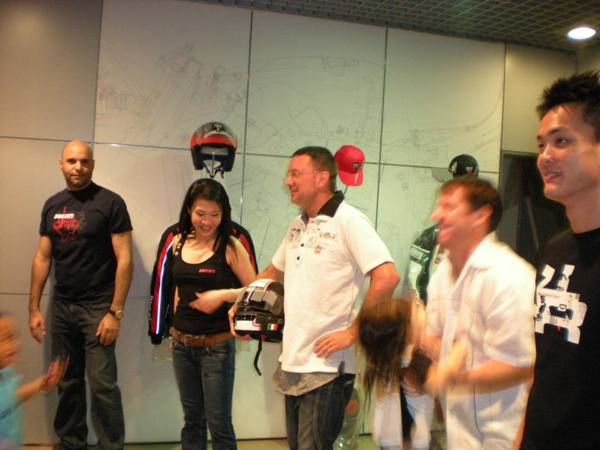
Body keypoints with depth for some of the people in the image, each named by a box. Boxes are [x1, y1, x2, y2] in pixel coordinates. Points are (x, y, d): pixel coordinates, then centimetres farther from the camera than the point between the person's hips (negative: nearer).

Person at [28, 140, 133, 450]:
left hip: (98, 307, -5)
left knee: (102, 384, -4)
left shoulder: (110, 203, -8)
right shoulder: (52, 205, 9)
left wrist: (115, 312, -15)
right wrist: (34, 308, 8)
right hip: (61, 306, 5)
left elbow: (125, 259, -11)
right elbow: (42, 258, 13)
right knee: (67, 382, 13)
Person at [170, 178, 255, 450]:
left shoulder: (229, 246, -12)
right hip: (181, 344, 5)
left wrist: (224, 294, -24)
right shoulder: (179, 242, 3)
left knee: (218, 423, 4)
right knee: (192, 419, 18)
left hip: (216, 346, -5)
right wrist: (177, 322, 13)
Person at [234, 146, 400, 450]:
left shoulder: (348, 221, -13)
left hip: (327, 366, -8)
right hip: (292, 362, 8)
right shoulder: (296, 226, 12)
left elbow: (387, 277, -21)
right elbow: (274, 272, 26)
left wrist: (353, 333, -18)